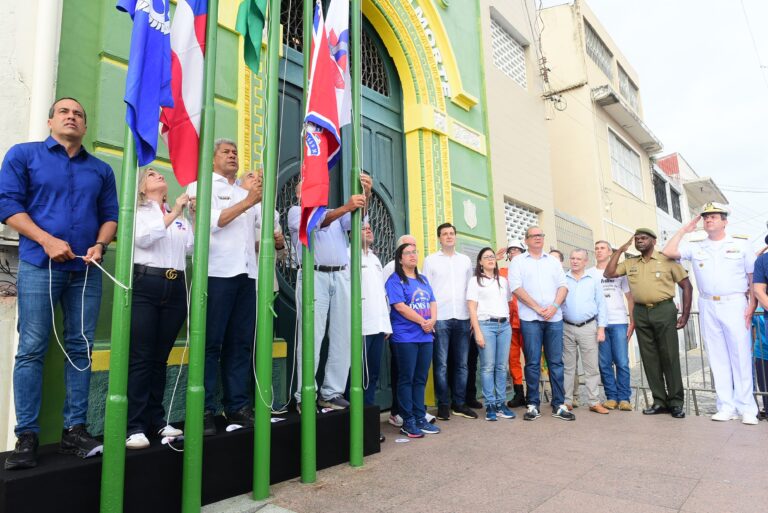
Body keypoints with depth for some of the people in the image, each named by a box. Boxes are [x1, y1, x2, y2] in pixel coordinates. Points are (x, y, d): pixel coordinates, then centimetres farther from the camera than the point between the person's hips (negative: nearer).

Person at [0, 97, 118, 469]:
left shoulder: (101, 169, 17)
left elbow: (111, 215, 13)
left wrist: (100, 245, -6)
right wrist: (47, 240, -13)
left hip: (86, 270, 3)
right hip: (38, 266, -2)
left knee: (81, 349, 3)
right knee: (31, 350, -3)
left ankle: (75, 430, 11)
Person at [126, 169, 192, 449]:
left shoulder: (180, 216, 22)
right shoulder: (137, 211, 9)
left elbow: (192, 246, 10)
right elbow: (142, 238, -10)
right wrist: (173, 213, -13)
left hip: (175, 288, 4)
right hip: (145, 284, -4)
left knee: (161, 357, 8)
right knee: (141, 358, -6)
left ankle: (156, 419, 15)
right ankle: (135, 426, -1)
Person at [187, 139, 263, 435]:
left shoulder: (247, 193, 24)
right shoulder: (202, 186, 8)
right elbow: (213, 222, -7)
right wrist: (247, 202, -9)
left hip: (247, 274, 5)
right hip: (216, 273, -5)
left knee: (241, 344, 5)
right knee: (210, 344, -4)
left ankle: (237, 406, 12)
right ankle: (204, 410, 2)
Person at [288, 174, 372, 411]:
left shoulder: (338, 213, 27)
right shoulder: (296, 211, 12)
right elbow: (315, 223, -10)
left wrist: (365, 197, -12)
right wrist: (345, 207, -23)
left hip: (342, 277, 5)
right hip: (314, 276, -5)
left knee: (342, 338, 2)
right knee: (312, 338, -6)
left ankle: (332, 393, 9)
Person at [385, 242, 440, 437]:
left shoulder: (423, 279, 17)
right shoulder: (395, 280, -4)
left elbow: (432, 303, 13)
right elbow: (400, 306, -14)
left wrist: (432, 320, -6)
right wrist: (422, 321, -13)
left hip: (426, 336, 7)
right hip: (405, 337, -6)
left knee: (421, 379, 10)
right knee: (406, 379, 0)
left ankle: (420, 419, 19)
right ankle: (408, 422, 7)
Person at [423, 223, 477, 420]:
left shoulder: (465, 260, 14)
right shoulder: (430, 260, 5)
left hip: (462, 318, 3)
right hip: (440, 319, -3)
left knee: (461, 364, 7)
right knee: (441, 364, 1)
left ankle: (459, 403, 19)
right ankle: (443, 404, 12)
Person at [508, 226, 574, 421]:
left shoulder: (553, 261, 16)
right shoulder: (518, 261, 5)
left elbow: (563, 286, 8)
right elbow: (516, 287, -6)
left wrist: (554, 306, -9)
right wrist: (538, 308, -11)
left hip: (555, 318, 3)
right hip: (530, 319, -3)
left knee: (556, 362, 4)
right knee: (532, 363, 0)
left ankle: (558, 405, 11)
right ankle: (532, 405, 8)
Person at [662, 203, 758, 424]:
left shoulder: (741, 245, 6)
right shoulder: (695, 248, 10)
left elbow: (753, 279, 5)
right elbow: (667, 252, 1)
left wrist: (751, 306, -5)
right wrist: (684, 230, 7)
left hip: (734, 304, -2)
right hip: (707, 307, 2)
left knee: (741, 356, -1)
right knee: (718, 358, 5)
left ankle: (747, 408, 6)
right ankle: (726, 406, 10)